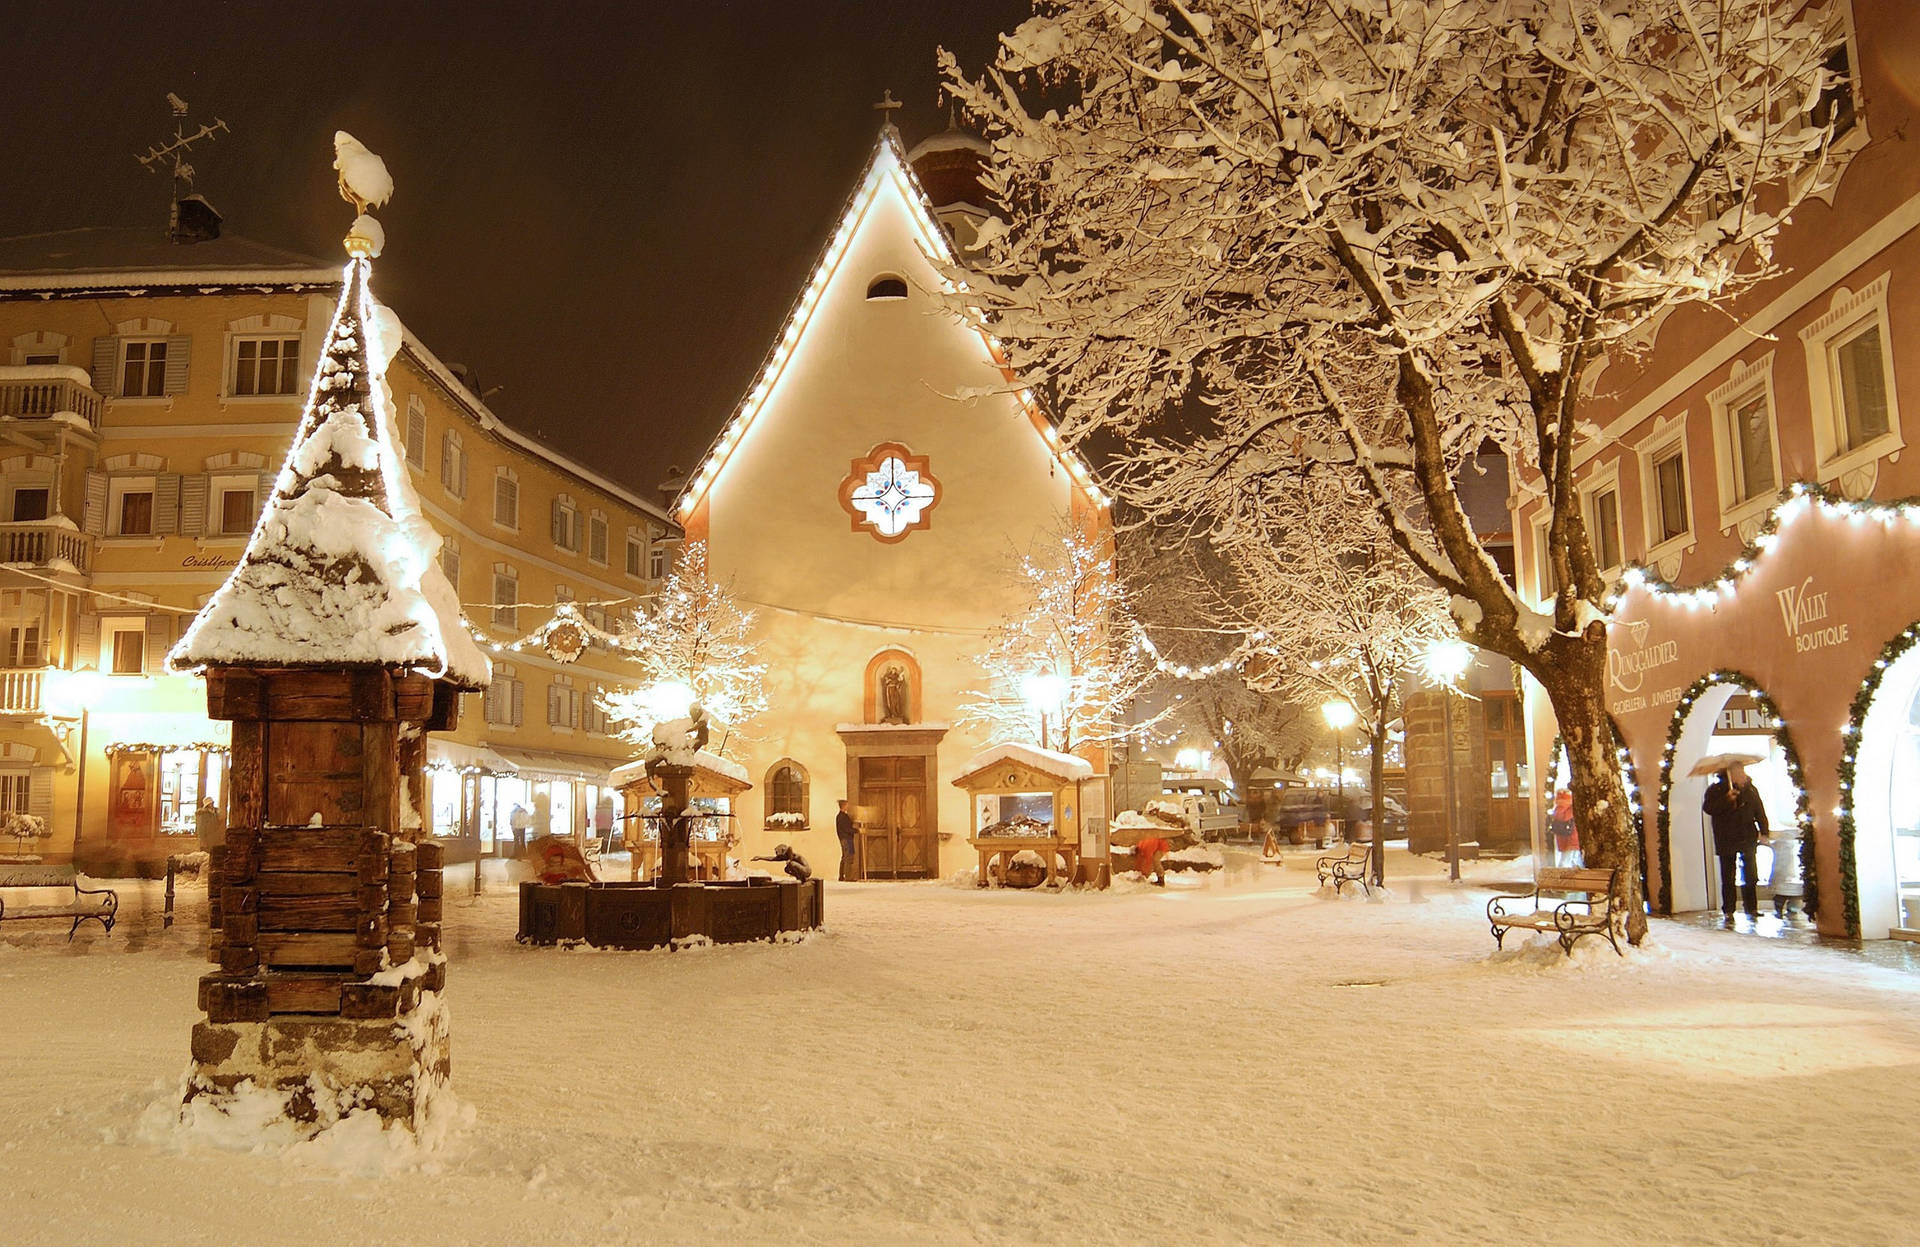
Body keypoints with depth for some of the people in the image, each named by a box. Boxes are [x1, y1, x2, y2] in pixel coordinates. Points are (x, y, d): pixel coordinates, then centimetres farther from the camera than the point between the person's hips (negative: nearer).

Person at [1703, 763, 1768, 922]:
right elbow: (1707, 808, -13)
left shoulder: (1751, 789, 8)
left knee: (1749, 876, 7)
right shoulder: (1716, 789, -2)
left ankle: (1751, 908, 17)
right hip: (1726, 841, -3)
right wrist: (1727, 800, -23)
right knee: (1728, 878, -1)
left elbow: (1760, 812, 10)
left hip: (1748, 839, 3)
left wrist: (1763, 831, 1)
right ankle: (1728, 911, 3)